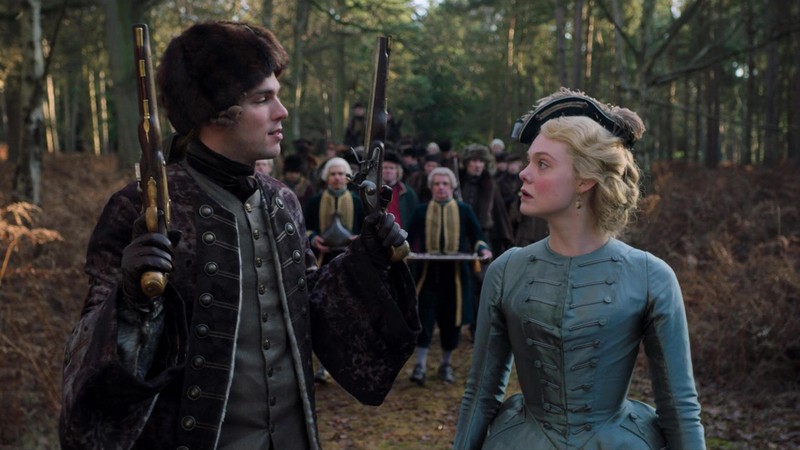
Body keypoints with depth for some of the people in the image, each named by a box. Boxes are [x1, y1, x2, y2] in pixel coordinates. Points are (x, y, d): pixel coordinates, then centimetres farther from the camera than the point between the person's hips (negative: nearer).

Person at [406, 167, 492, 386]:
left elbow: (477, 237, 9)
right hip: (427, 272, -1)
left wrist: (482, 248, -12)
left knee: (452, 318, 6)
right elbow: (410, 239, 6)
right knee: (423, 316, -8)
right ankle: (420, 365, 1)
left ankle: (446, 364, 23)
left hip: (456, 273, 1)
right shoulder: (421, 211, 7)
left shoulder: (464, 210, 7)